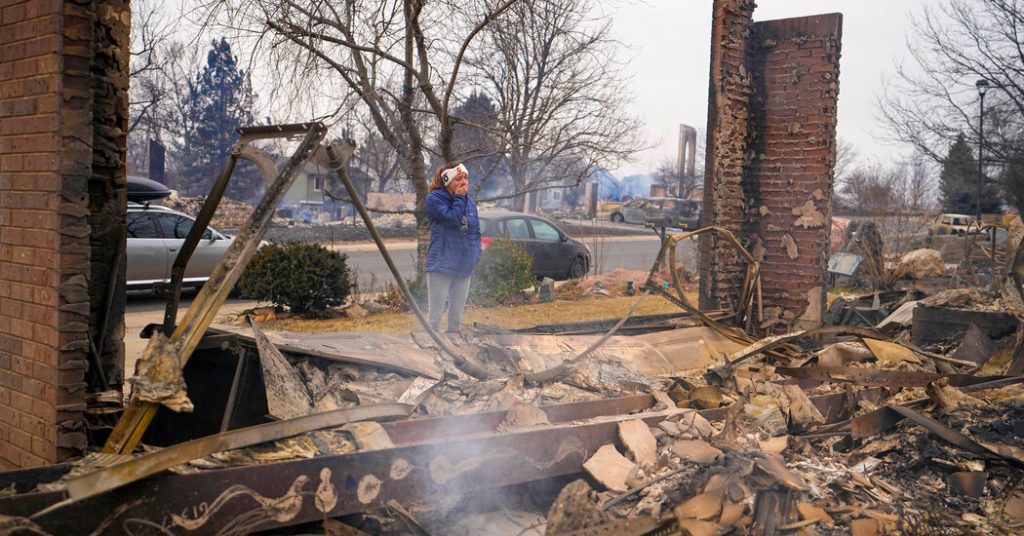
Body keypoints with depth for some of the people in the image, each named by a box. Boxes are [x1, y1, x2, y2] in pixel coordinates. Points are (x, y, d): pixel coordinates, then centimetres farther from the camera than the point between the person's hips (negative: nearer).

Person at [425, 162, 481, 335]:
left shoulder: (470, 202, 10)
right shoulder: (434, 199, -8)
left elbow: (476, 231, 16)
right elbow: (453, 219, -22)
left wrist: (475, 255, 4)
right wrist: (459, 198, -13)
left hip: (465, 267, 6)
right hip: (441, 265, -6)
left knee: (457, 316, 14)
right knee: (434, 315, -4)